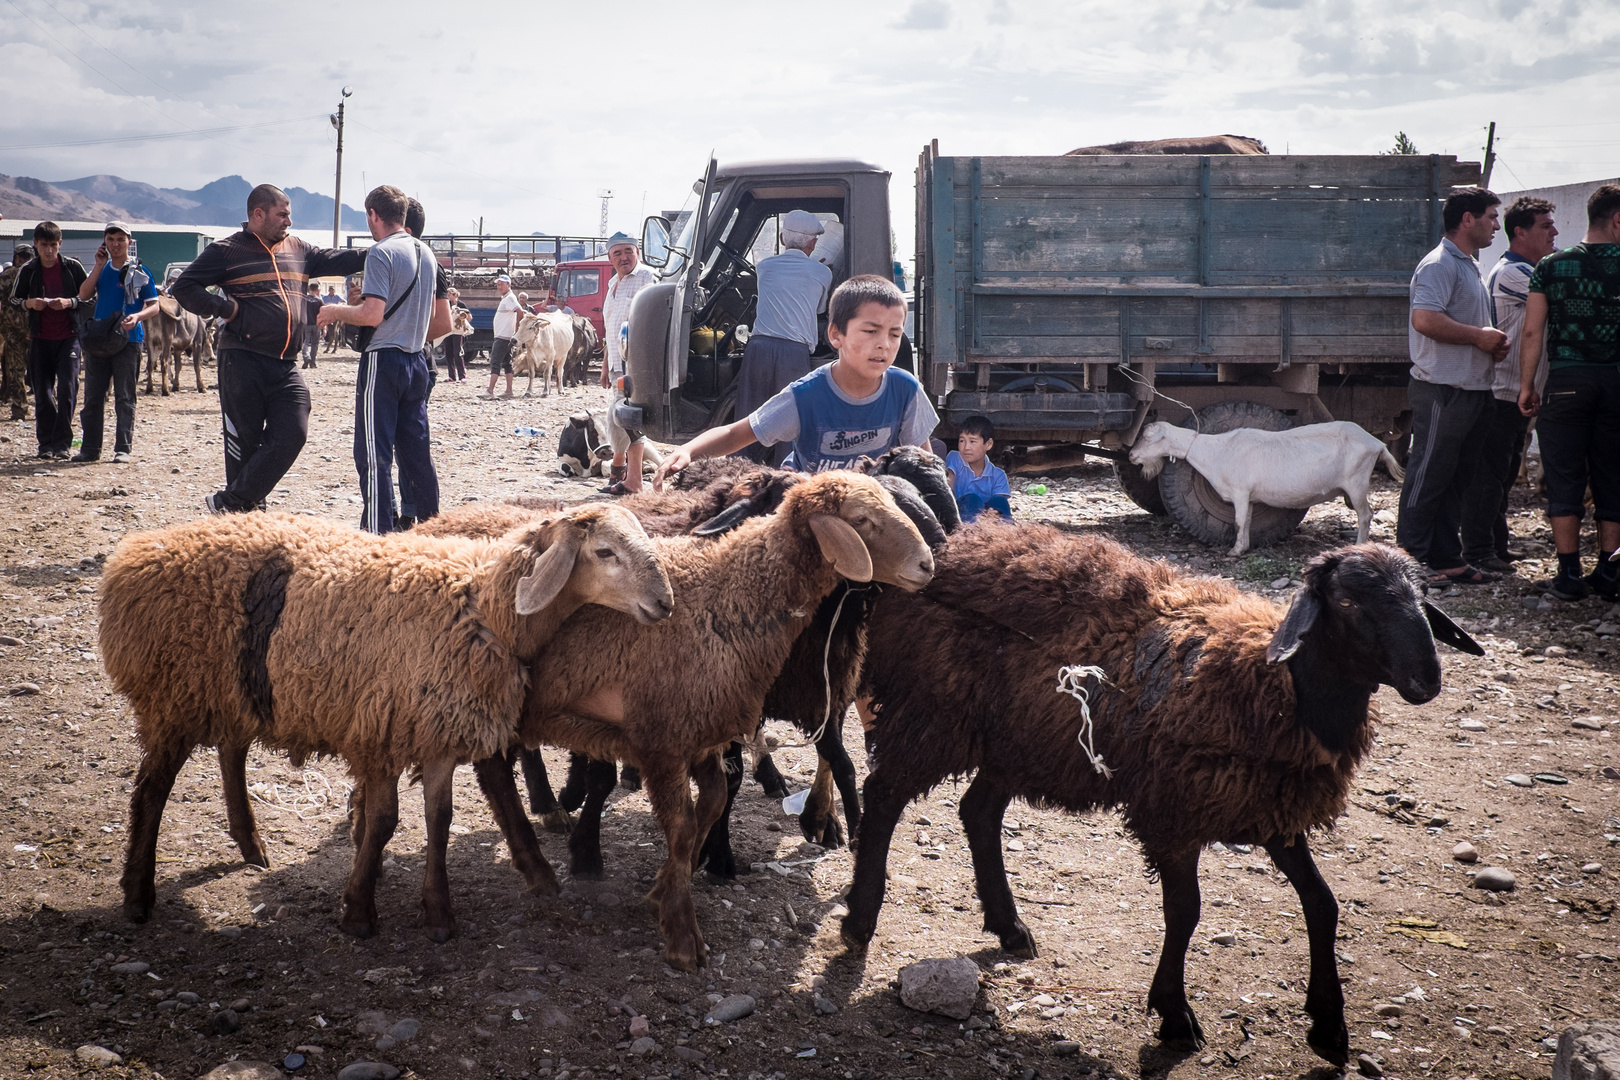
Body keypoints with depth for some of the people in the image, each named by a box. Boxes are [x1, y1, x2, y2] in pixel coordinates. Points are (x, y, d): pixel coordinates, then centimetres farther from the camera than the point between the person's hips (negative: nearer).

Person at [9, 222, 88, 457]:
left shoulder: (73, 267, 0)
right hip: (40, 339, 2)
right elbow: (12, 301, 10)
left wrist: (70, 302, -16)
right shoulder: (28, 271, 5)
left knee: (67, 387, -12)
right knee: (42, 392, 3)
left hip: (68, 337, -2)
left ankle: (62, 443, -7)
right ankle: (46, 443, 13)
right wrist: (29, 303, -11)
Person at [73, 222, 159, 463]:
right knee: (93, 396, 5)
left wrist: (137, 317, -21)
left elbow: (154, 306, -1)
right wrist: (99, 265, -6)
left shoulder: (139, 272, 1)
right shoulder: (101, 269, 12)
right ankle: (90, 448, 10)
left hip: (128, 340, -4)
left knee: (124, 398, -1)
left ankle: (123, 448, 2)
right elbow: (84, 296, -1)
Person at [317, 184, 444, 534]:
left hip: (383, 360, -7)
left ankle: (379, 533, -6)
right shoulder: (426, 253, 11)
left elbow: (373, 314, -20)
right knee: (416, 450, 13)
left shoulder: (381, 253, -12)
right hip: (417, 359, 8)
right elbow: (441, 317, 19)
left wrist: (336, 311, -4)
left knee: (374, 454, -4)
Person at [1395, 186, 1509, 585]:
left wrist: (1492, 343, 11)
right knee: (1429, 475, -6)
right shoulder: (1439, 265, -12)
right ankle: (1410, 560, -1)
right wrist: (1479, 336, -16)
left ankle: (1446, 560, 17)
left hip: (1472, 388, 10)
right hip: (1443, 390, -10)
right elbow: (1425, 319, -26)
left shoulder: (1469, 267, 21)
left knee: (1456, 478, 11)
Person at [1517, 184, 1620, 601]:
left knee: (1565, 479, 4)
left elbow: (1532, 332, -1)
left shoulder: (1551, 266, 1)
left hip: (1566, 382, 0)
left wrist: (1526, 386, 6)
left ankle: (1569, 574, 2)